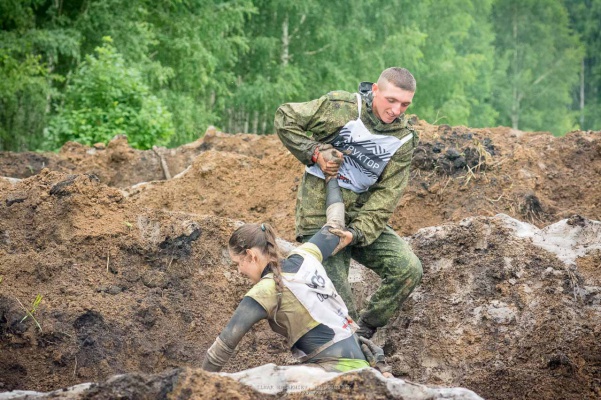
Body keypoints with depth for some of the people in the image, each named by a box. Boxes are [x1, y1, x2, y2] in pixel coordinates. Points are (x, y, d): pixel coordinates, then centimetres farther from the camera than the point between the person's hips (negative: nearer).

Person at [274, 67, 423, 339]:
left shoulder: (403, 140, -2)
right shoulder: (340, 106, -11)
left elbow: (387, 194, -7)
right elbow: (285, 118, -2)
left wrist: (359, 232, -21)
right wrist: (314, 152, -15)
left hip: (362, 215, 4)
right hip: (320, 214, -4)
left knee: (408, 268, -11)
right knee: (336, 298, -10)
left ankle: (364, 331, 5)